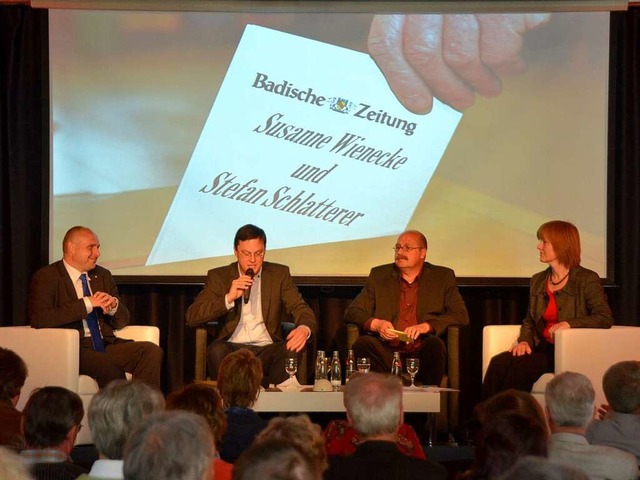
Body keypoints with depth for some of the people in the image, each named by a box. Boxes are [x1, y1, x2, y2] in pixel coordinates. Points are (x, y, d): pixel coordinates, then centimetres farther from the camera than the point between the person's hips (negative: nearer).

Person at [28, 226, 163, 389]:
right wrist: (86, 304, -19)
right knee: (110, 368, -35)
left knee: (152, 351, -19)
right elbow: (39, 318, -17)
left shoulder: (103, 275, 19)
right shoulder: (46, 277, 0)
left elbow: (122, 321, 21)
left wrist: (113, 305, -5)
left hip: (105, 346, 6)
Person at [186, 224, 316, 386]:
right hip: (233, 348, -1)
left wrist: (304, 329, -23)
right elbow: (192, 317, 0)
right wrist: (229, 298, -15)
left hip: (267, 349, 1)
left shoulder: (279, 274, 12)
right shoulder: (219, 276, 8)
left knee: (293, 350, -32)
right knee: (217, 351, -35)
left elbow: (301, 309, 3)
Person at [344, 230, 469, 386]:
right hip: (387, 353, 1)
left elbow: (460, 315, 3)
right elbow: (352, 312, 14)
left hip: (421, 353, -1)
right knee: (363, 343, -30)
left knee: (434, 344, -34)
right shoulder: (379, 275, 19)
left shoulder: (443, 277, 15)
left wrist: (425, 326, -13)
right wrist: (376, 324, -9)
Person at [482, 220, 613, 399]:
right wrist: (524, 341, 0)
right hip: (543, 349, 6)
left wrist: (569, 323, -23)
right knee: (498, 362, -25)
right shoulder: (538, 281, 19)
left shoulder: (586, 280, 0)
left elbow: (605, 318, -10)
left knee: (520, 366, -31)